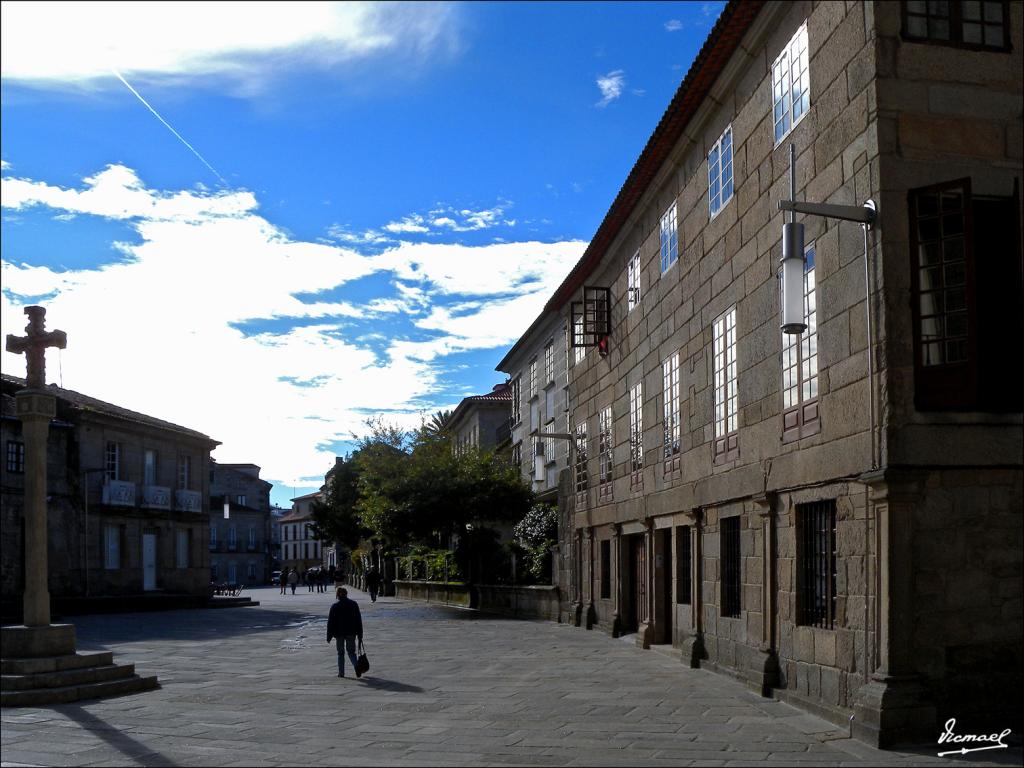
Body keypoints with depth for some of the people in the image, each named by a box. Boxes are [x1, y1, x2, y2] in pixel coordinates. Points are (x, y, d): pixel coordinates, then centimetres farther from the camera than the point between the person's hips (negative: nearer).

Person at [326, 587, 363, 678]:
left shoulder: (334, 607, -7)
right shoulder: (354, 604, 0)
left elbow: (330, 622, -5)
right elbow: (359, 621, 3)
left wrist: (329, 636, 2)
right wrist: (360, 635, 8)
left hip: (339, 633, -2)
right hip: (351, 633, 2)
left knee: (340, 653, 11)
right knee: (351, 651, 10)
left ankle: (341, 672, 10)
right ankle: (356, 667, -13)